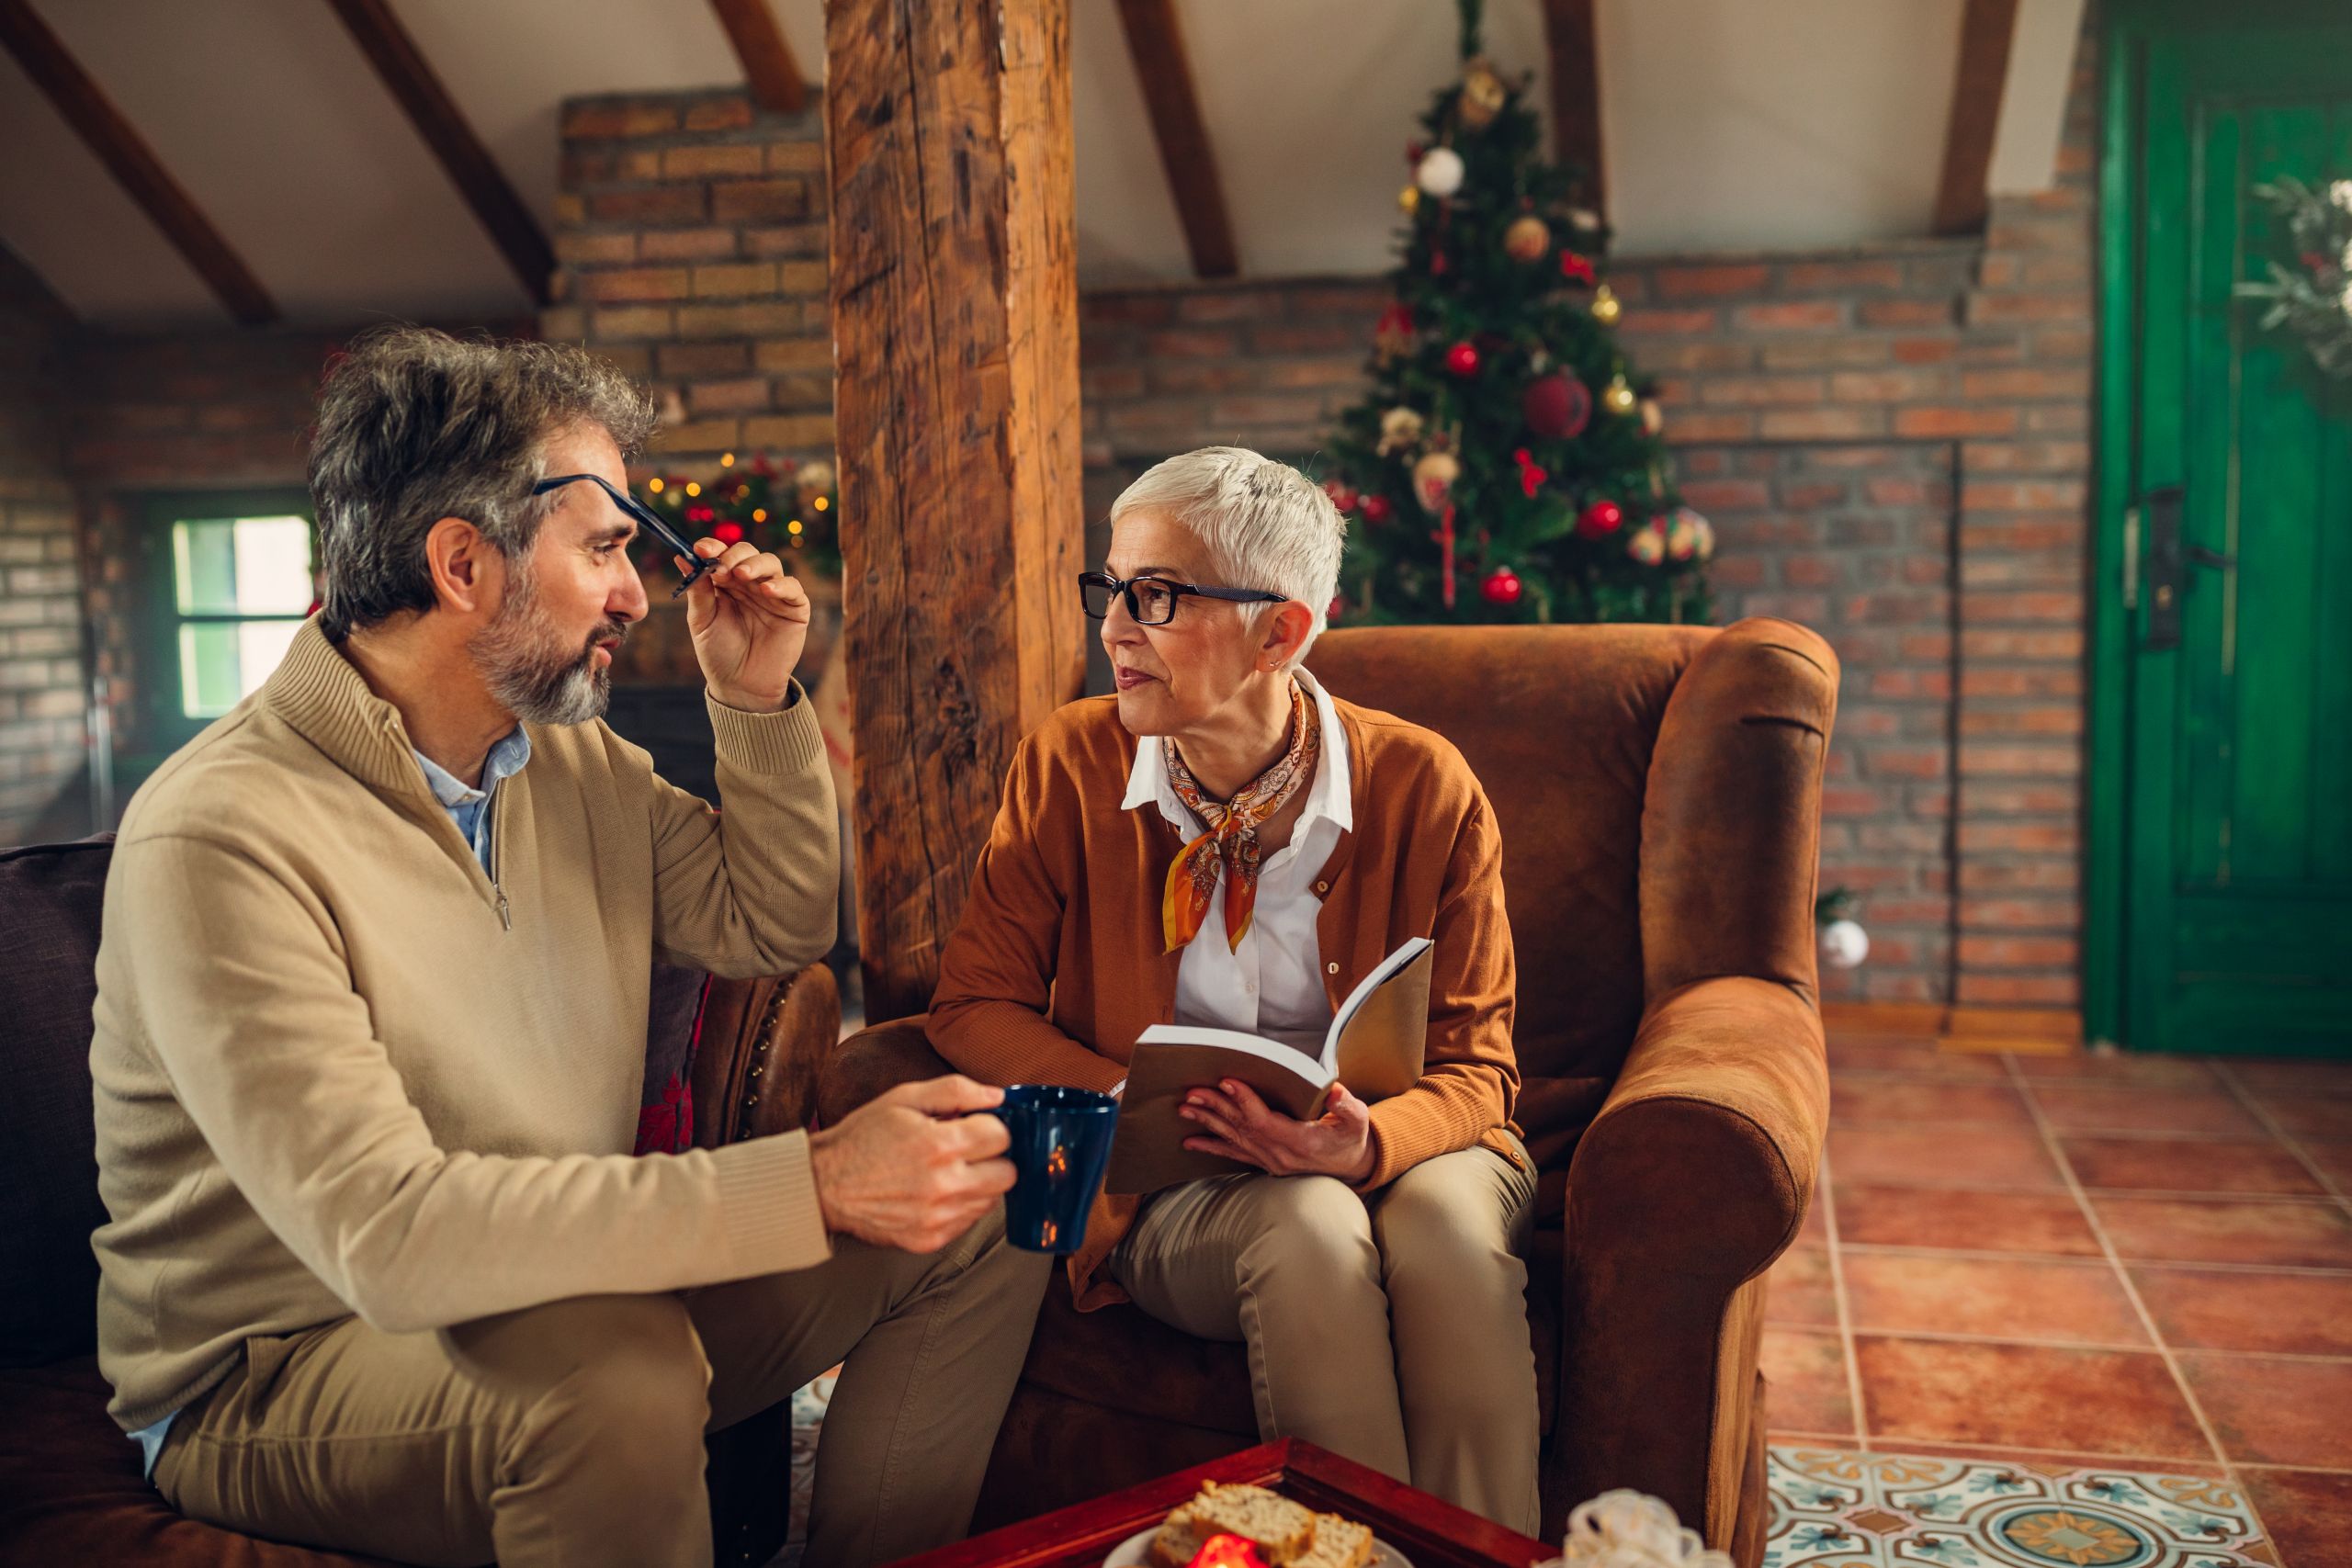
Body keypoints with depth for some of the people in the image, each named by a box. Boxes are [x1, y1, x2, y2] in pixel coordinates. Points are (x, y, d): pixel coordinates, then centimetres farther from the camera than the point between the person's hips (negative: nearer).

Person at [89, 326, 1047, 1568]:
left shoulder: (581, 766, 3)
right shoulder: (221, 837, -24)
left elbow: (773, 928, 16)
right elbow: (383, 1233, -34)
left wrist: (757, 704, 1)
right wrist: (814, 1183, -37)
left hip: (569, 1296, 7)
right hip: (279, 1372, -7)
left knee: (980, 1222, -2)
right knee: (622, 1371, -38)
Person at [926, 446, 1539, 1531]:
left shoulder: (1424, 789, -6)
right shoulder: (1068, 769, -2)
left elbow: (1473, 1065, -2)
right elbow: (976, 1006, 2)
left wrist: (1370, 1142, -26)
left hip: (1391, 1148, 0)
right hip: (1176, 1184, 0)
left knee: (1448, 1224, -33)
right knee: (1308, 1229, -33)